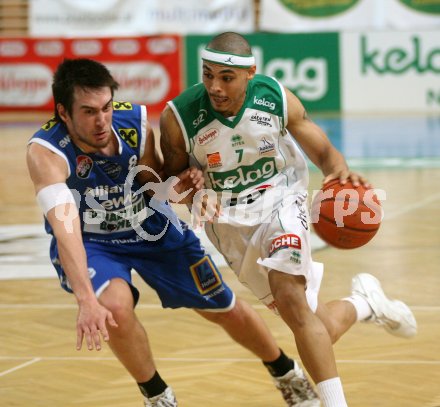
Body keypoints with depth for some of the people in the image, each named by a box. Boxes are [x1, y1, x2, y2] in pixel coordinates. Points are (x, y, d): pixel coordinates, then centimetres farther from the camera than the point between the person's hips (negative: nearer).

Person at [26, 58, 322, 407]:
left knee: (225, 310, 10)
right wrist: (87, 301, -56)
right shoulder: (46, 152, -33)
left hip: (151, 227, 3)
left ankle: (287, 375, 40)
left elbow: (154, 186, -5)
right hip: (90, 243, -3)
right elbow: (65, 227, -45)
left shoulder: (134, 121, -23)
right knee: (115, 306, -33)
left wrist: (179, 186, -29)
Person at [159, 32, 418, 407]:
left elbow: (322, 151, -3)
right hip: (231, 224, 1)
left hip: (280, 203, -1)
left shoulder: (278, 99, -16)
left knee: (290, 299, -28)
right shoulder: (179, 116, -19)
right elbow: (172, 179, -2)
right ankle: (363, 302, 34)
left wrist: (340, 171, -26)